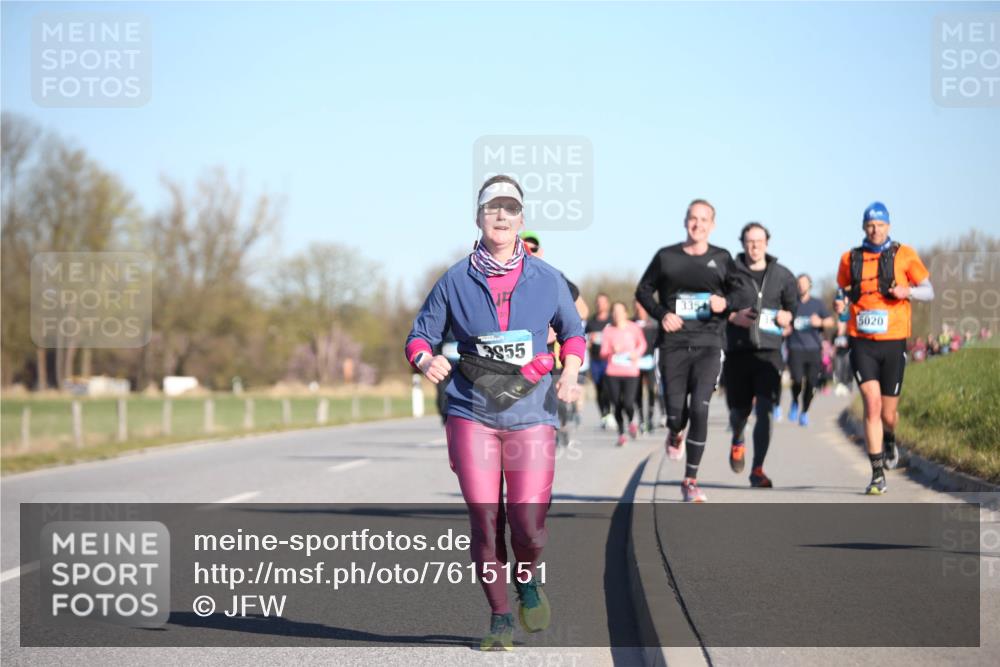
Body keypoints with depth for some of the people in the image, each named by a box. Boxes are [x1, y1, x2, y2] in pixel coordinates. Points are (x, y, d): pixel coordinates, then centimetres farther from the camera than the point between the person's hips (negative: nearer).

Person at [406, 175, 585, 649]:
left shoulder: (547, 280, 4)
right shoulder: (456, 281, 2)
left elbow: (572, 332, 18)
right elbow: (420, 336, 8)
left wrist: (570, 374, -1)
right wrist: (426, 361, -15)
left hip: (531, 416, 0)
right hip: (472, 416, 0)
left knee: (528, 527, -9)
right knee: (484, 522, -3)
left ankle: (528, 580, 26)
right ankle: (500, 617, 15)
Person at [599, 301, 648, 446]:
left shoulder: (634, 328, 1)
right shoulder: (608, 330, 1)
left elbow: (642, 344, 17)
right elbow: (603, 353, 1)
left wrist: (637, 353, -2)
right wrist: (612, 351, -19)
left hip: (631, 372, -1)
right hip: (612, 374, 1)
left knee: (628, 403, -14)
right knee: (617, 405, 2)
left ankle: (631, 421, 21)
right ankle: (621, 433, 23)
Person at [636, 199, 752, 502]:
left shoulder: (721, 258, 9)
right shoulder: (666, 256, 8)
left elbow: (742, 293, 10)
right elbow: (643, 290, 13)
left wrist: (726, 301, -13)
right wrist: (661, 314, -4)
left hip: (708, 344, 0)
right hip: (673, 344, 0)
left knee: (699, 409, -14)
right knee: (676, 412, -2)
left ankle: (691, 480, -5)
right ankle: (675, 435, 39)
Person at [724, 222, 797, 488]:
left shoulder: (782, 275, 9)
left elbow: (793, 307, 18)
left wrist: (786, 316, -4)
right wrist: (733, 317, -13)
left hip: (769, 350, 0)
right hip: (737, 349, 0)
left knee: (765, 411, -11)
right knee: (740, 411, 9)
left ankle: (757, 470, -7)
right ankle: (737, 441, 45)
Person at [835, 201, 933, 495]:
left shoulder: (904, 255, 2)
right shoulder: (850, 259, 7)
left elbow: (928, 291, 7)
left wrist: (908, 291, -13)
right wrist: (840, 304, 2)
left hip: (893, 343, 0)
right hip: (862, 343, 0)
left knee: (888, 414, 7)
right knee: (872, 404, -15)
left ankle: (890, 441, 45)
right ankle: (878, 475, -12)